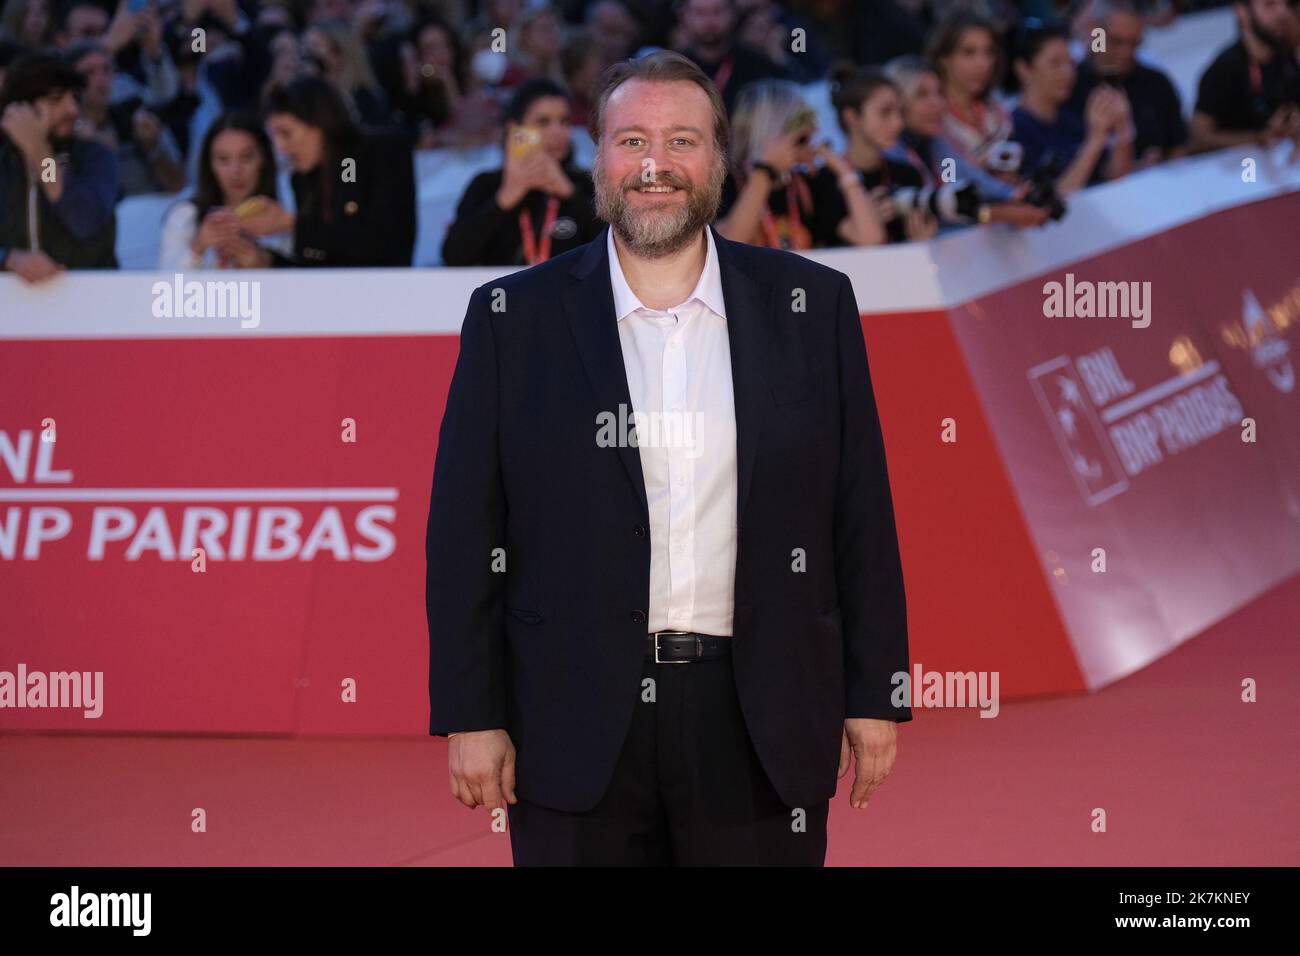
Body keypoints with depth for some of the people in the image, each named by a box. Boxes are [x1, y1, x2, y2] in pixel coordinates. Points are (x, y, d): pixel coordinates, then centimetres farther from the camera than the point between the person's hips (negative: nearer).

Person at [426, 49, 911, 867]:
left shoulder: (812, 305, 5)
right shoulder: (513, 316, 3)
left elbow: (862, 518, 5)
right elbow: (466, 535, 2)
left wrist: (875, 699, 2)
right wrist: (471, 717, -3)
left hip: (759, 723, 1)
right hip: (577, 728, 0)